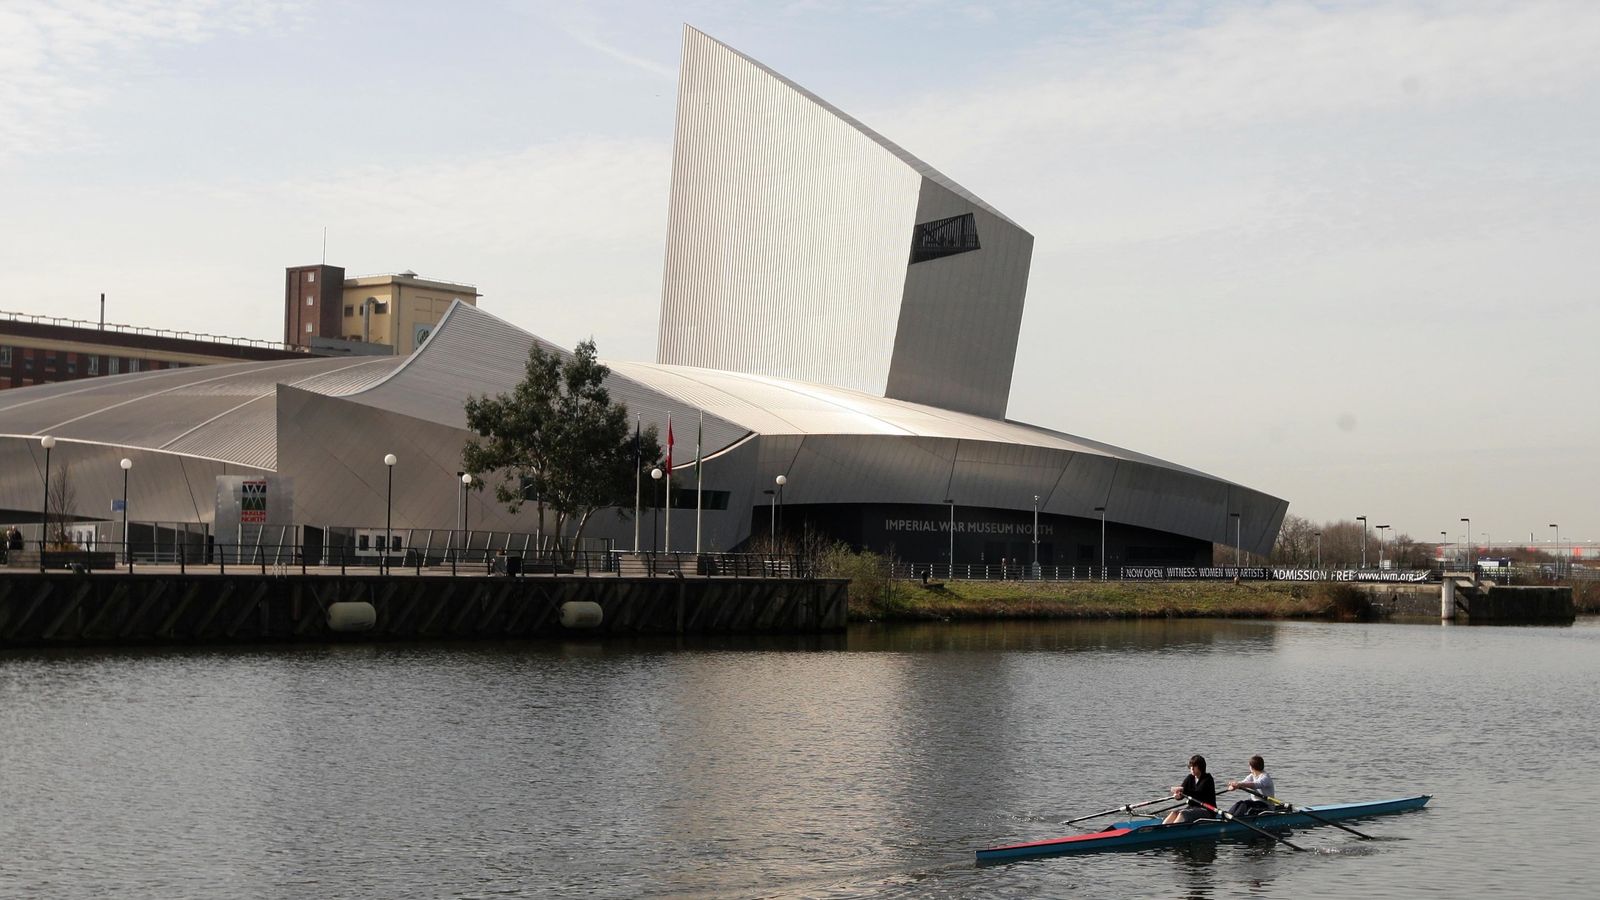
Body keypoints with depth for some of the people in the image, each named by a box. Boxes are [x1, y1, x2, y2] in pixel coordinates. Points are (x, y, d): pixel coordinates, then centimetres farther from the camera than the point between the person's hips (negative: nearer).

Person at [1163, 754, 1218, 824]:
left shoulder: (1207, 779, -12)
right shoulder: (1190, 778, 8)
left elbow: (1199, 794, -27)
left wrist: (1183, 790, -39)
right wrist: (1177, 795, -25)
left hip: (1207, 810, -6)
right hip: (1191, 806, 6)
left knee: (1183, 813, -29)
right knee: (1174, 812, -20)